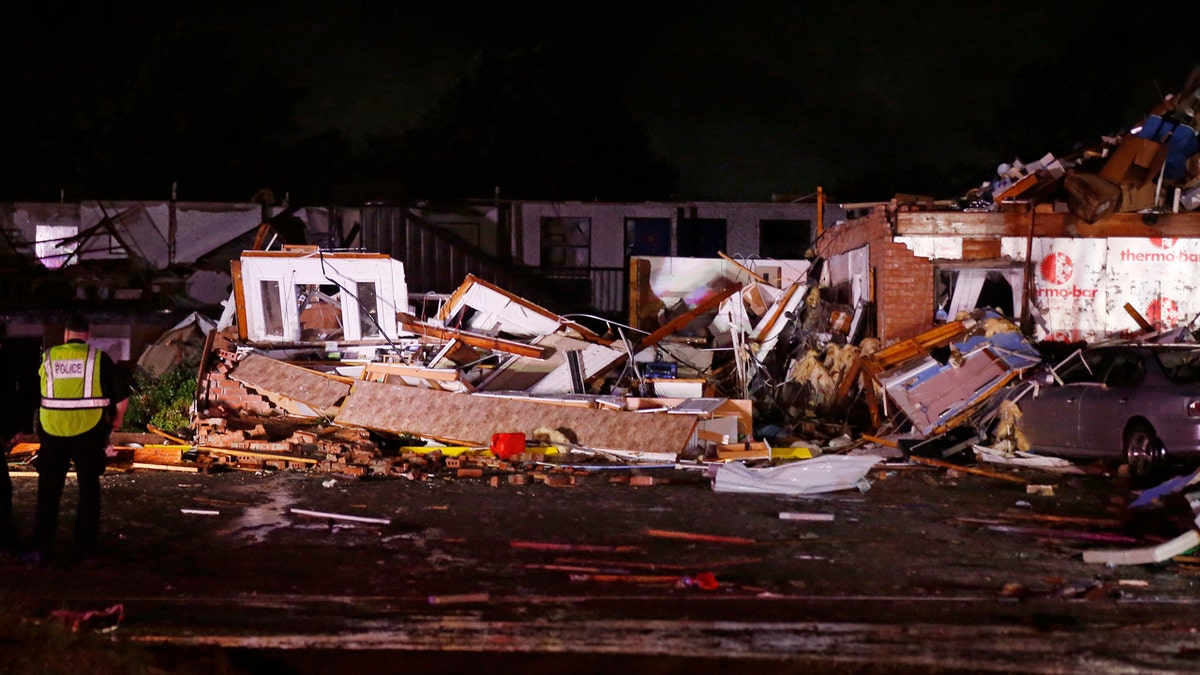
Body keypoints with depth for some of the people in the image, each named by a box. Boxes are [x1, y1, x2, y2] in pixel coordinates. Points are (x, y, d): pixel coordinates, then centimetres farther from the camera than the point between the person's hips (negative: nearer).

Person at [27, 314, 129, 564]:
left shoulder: (49, 357, 3)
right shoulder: (99, 358, -3)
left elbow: (33, 394, 7)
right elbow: (123, 394, -4)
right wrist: (117, 419, 12)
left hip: (53, 432, 1)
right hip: (89, 433, -1)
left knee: (48, 491, 10)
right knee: (89, 490, 11)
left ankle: (41, 548, 9)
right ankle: (86, 548, 13)